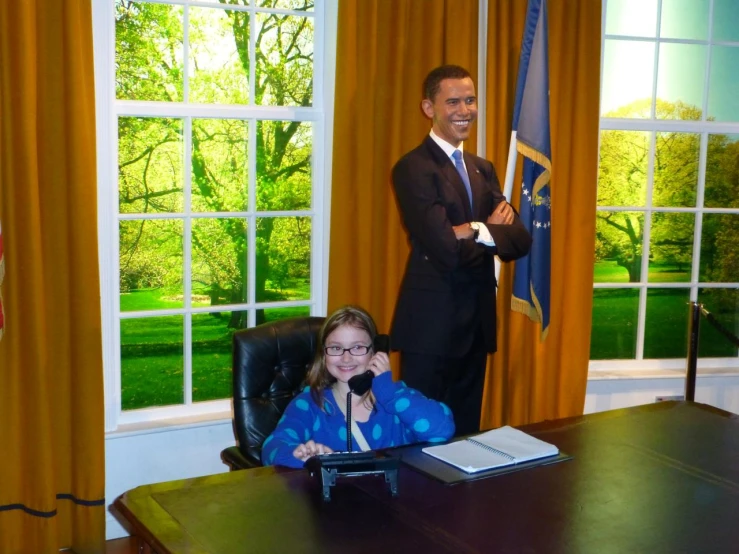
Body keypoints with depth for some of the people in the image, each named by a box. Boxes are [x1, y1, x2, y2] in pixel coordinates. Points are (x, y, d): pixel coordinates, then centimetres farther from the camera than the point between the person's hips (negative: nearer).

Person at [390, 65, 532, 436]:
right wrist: (493, 228, -6)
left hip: (478, 320, 7)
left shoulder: (483, 169, 12)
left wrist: (477, 231, -16)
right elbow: (447, 249, -22)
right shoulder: (413, 169, -12)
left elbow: (520, 239, 1)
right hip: (431, 321, -7)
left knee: (466, 429, 17)